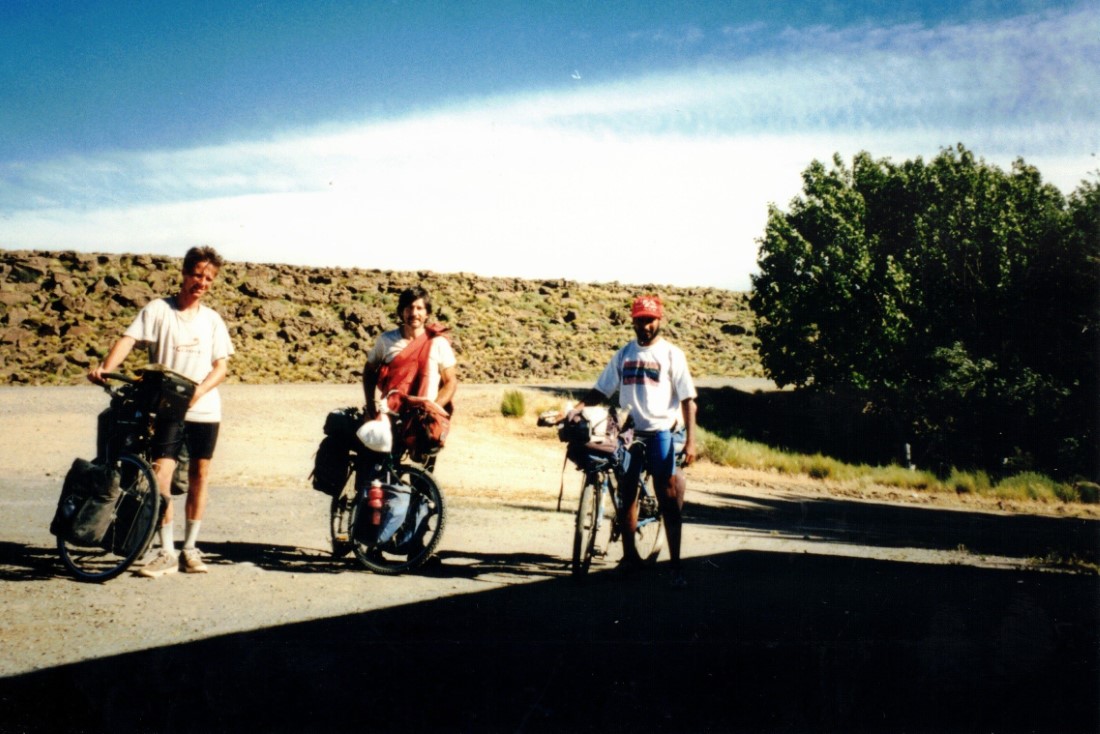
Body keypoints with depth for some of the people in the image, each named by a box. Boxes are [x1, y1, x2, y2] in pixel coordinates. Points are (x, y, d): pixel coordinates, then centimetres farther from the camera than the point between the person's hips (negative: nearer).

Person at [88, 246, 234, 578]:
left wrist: (199, 390, -15)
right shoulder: (158, 309, 1)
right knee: (161, 477, -10)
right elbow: (129, 338, -11)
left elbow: (221, 366, 3)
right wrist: (105, 367, -29)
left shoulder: (212, 320, 8)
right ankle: (167, 553, -1)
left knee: (199, 477, 7)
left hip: (205, 409, 3)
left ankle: (190, 548, 19)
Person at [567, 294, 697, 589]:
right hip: (629, 432, 4)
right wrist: (577, 407, -8)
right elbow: (602, 390, 10)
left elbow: (687, 399, -5)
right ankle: (629, 557, 21)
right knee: (627, 495, 9)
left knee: (669, 500, -4)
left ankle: (676, 566, -1)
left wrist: (690, 440, -13)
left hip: (662, 433, -4)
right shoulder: (624, 354, 10)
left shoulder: (671, 354, -2)